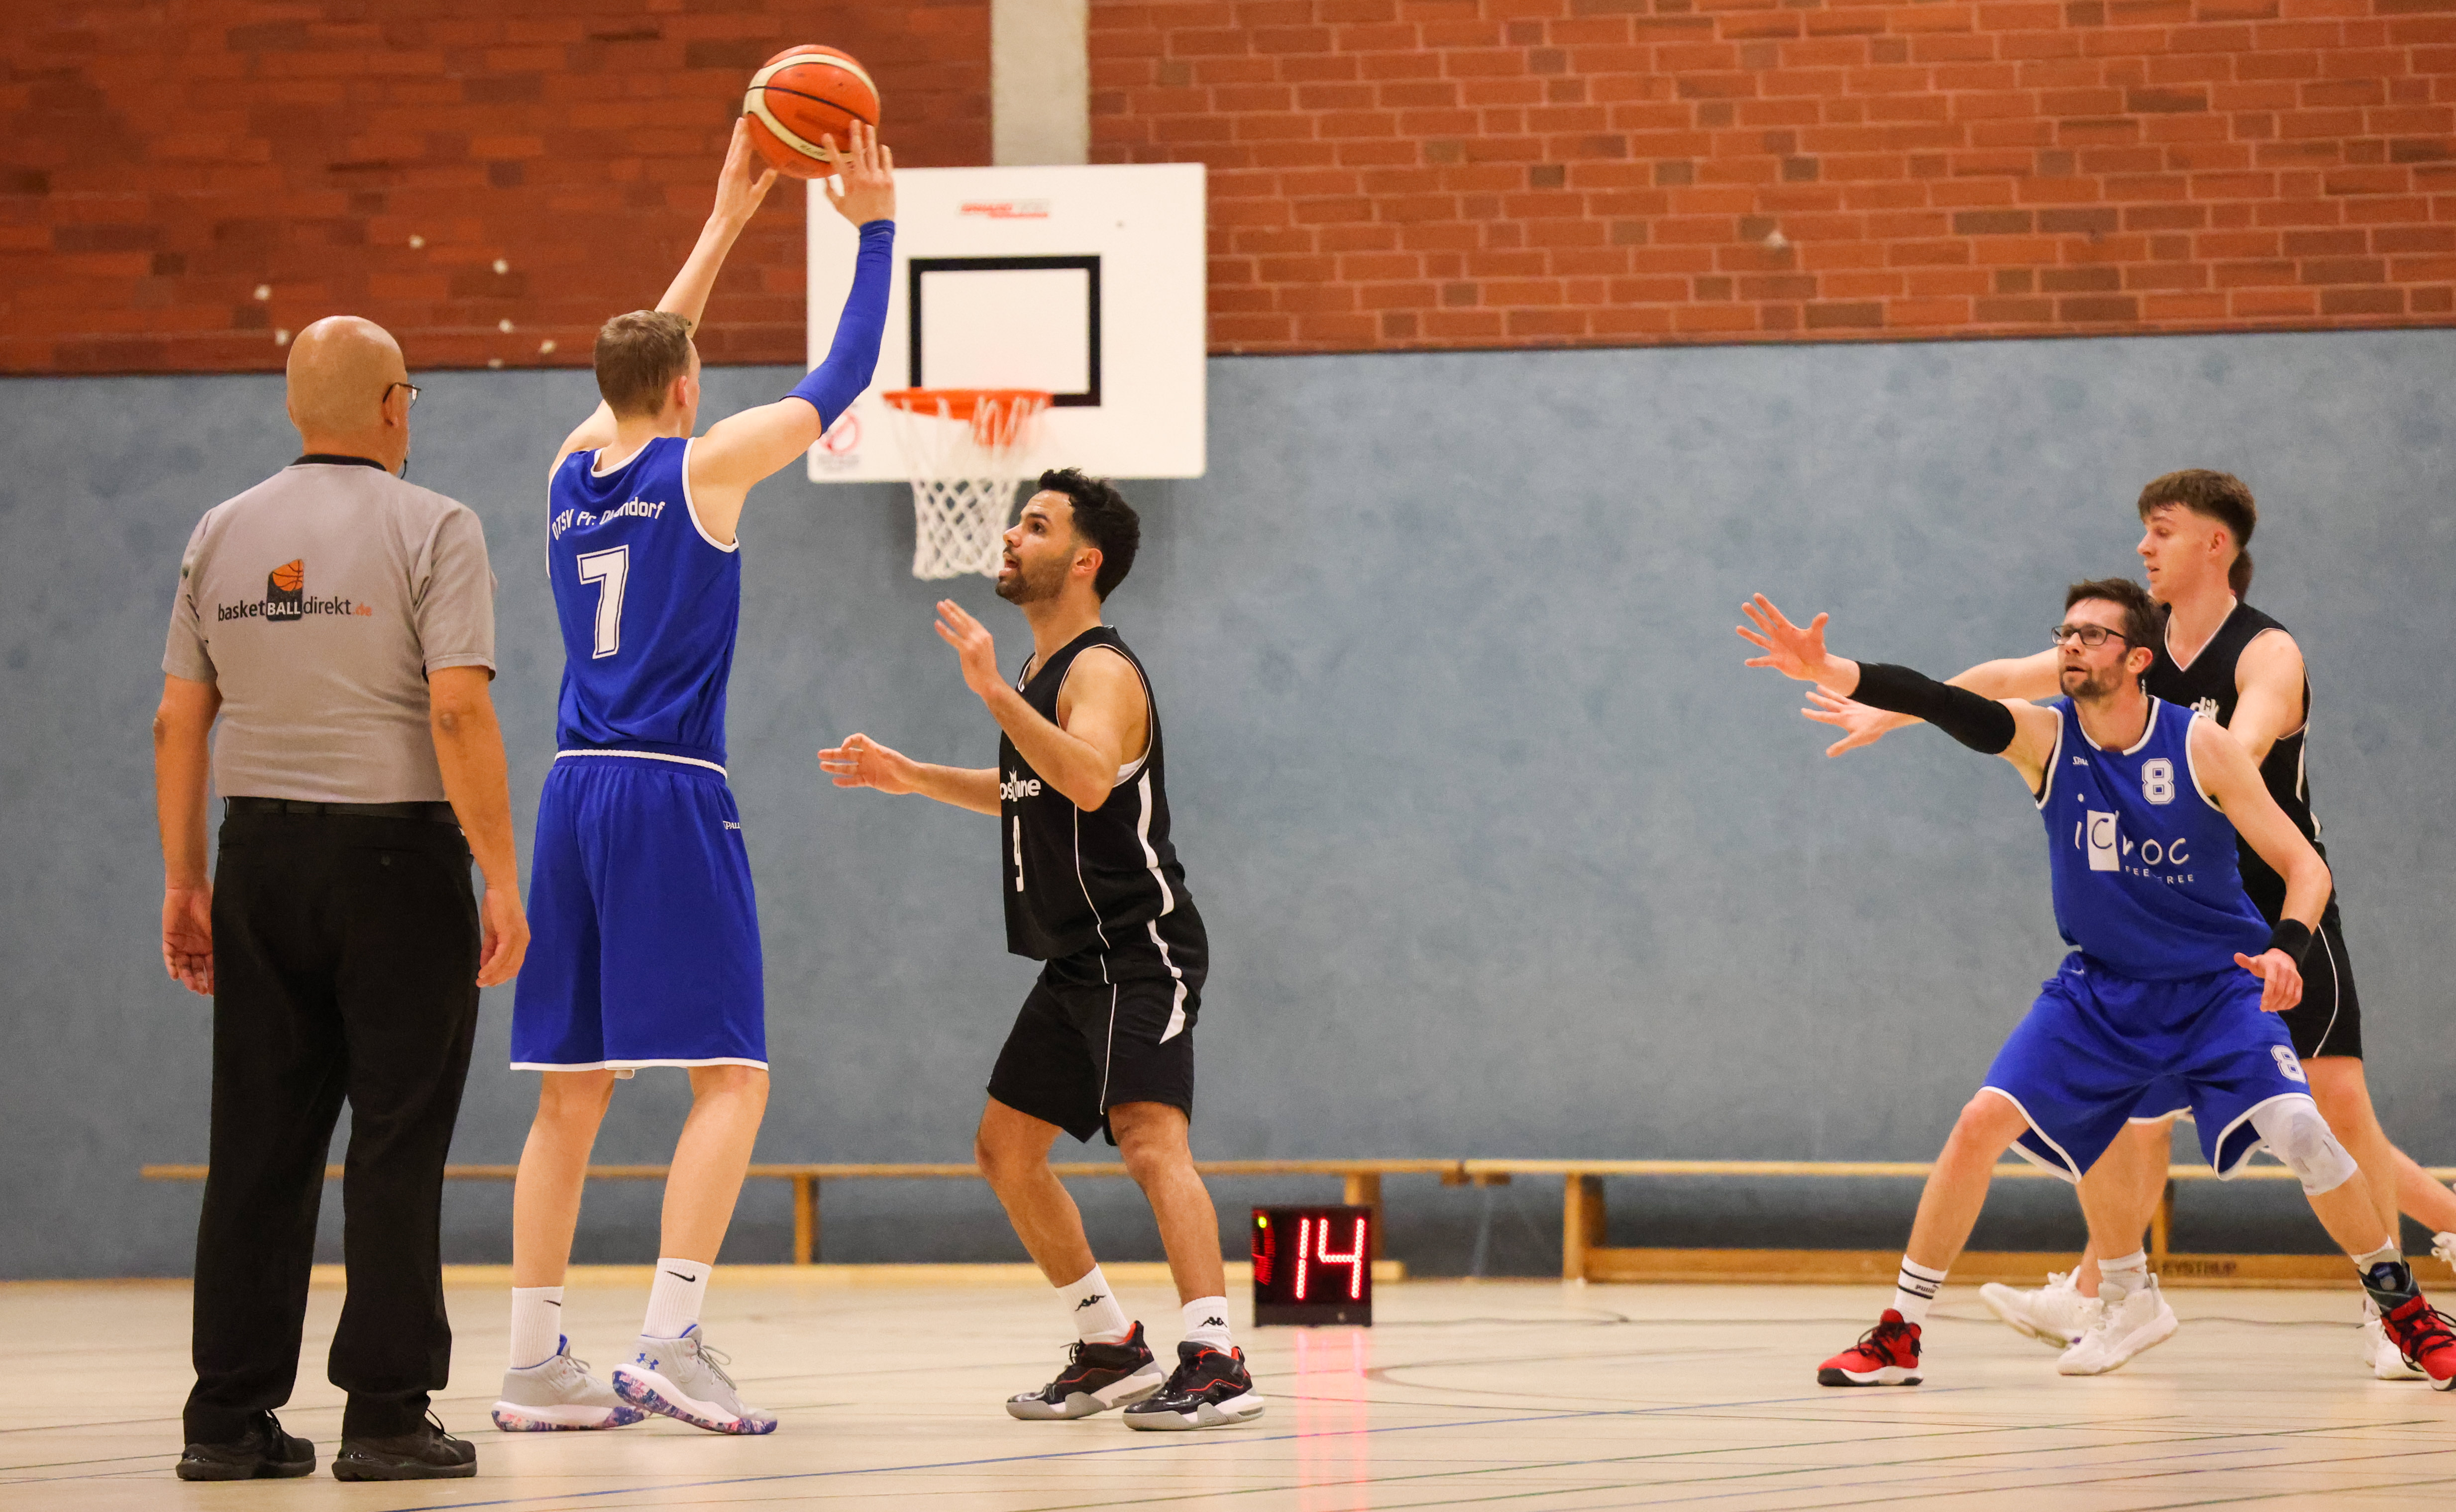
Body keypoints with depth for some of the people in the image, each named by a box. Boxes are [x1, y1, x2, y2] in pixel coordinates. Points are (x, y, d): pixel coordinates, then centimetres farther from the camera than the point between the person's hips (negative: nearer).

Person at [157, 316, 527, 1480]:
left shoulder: (222, 534, 8)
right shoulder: (430, 530, -6)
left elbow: (178, 722, 8)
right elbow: (459, 710, -15)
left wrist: (183, 881, 13)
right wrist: (503, 876, -12)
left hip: (262, 857, 5)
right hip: (397, 854, -5)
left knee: (258, 1141, 7)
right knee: (397, 1142, -1)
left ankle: (231, 1416, 7)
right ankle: (385, 1413, -3)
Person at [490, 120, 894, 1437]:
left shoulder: (575, 470, 13)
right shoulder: (703, 467, -4)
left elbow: (640, 357, 30)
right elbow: (841, 379, 4)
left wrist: (725, 224, 36)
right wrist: (874, 231, 13)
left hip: (575, 791, 7)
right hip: (673, 796, -7)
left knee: (572, 1091, 8)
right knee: (730, 1075, -6)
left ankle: (534, 1364, 6)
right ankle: (669, 1341, -19)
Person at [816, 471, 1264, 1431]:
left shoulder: (1101, 672, -15)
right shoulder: (1042, 671, 14)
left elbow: (1089, 780, -36)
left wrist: (995, 694, -41)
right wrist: (910, 776, 25)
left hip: (1140, 954, -10)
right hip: (1075, 963, 10)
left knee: (1148, 1136, -24)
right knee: (1006, 1151, 14)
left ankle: (1216, 1363, -32)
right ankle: (1112, 1351, 23)